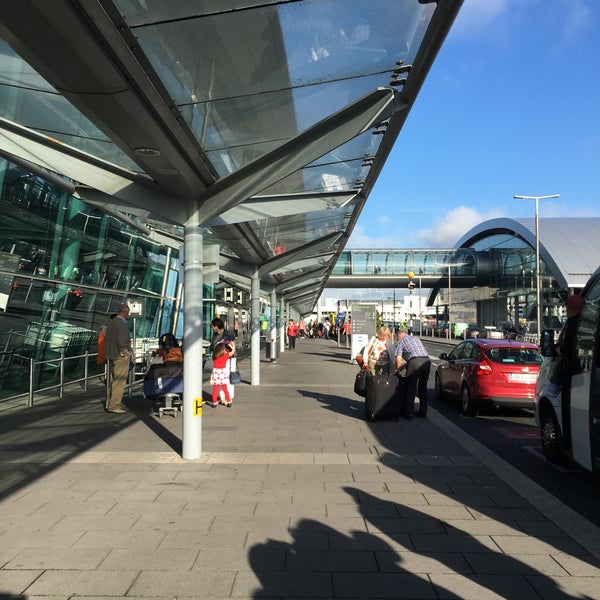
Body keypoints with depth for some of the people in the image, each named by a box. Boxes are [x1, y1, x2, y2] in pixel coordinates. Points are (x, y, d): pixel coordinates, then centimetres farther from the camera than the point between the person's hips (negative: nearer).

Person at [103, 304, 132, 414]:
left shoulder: (111, 323, 13)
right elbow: (122, 342, -21)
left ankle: (109, 404, 22)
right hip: (120, 357, -10)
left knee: (113, 381, 17)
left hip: (111, 356, 10)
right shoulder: (122, 324, -16)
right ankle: (114, 406, -1)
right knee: (119, 382, -4)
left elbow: (107, 339, 16)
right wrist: (125, 354, -11)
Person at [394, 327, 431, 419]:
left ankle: (409, 413, 9)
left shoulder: (401, 341, 14)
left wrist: (398, 369, 20)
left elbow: (398, 358, 2)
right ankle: (423, 412, 23)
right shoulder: (416, 339, 32)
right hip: (426, 360, 6)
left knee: (411, 388, 5)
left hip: (415, 362, -6)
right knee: (423, 387, 17)